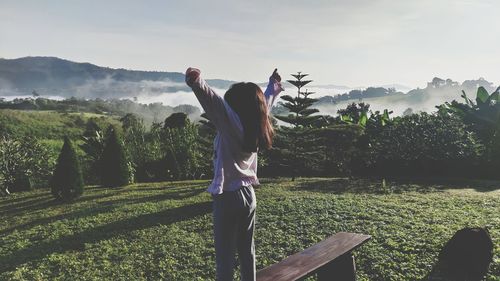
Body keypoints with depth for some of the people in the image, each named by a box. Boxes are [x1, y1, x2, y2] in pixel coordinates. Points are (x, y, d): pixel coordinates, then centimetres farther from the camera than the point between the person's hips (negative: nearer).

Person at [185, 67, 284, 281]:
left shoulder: (233, 124, -18)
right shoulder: (255, 127, 2)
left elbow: (216, 104, -37)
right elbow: (265, 104, 21)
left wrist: (197, 82, -55)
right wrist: (273, 86, 38)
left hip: (228, 198, -8)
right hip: (248, 195, 8)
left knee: (225, 255, 0)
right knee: (246, 250, 20)